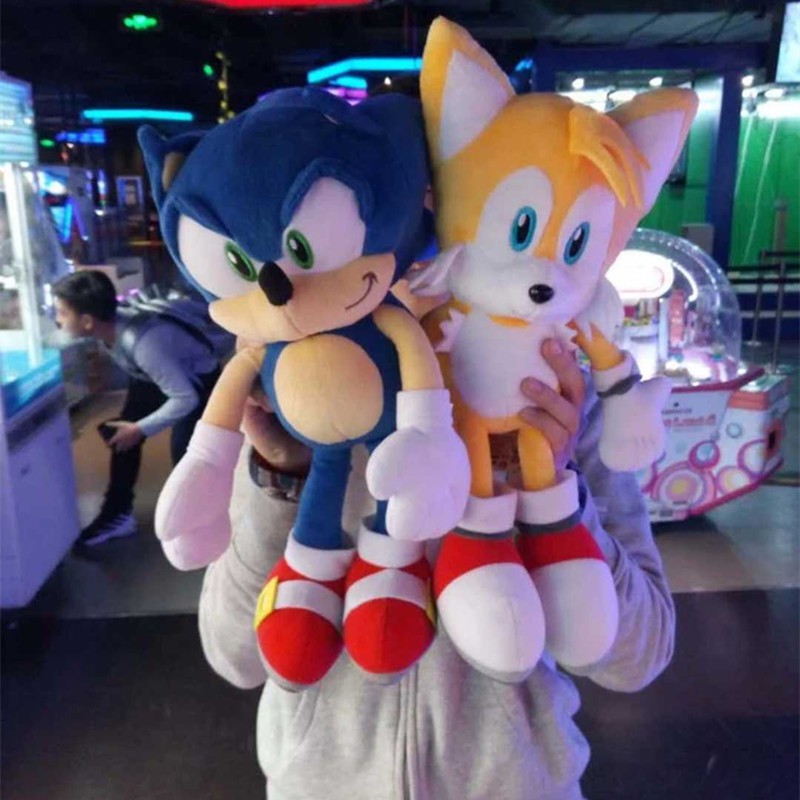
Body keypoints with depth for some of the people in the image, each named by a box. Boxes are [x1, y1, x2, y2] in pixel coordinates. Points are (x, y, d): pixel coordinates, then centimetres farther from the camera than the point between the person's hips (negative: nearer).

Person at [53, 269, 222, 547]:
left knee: (182, 450, -15)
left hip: (199, 380, -8)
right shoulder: (108, 322, -20)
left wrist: (141, 429, -28)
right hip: (155, 375, 8)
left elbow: (186, 399, -37)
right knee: (121, 436, 2)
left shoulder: (142, 342, -43)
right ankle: (118, 514, 18)